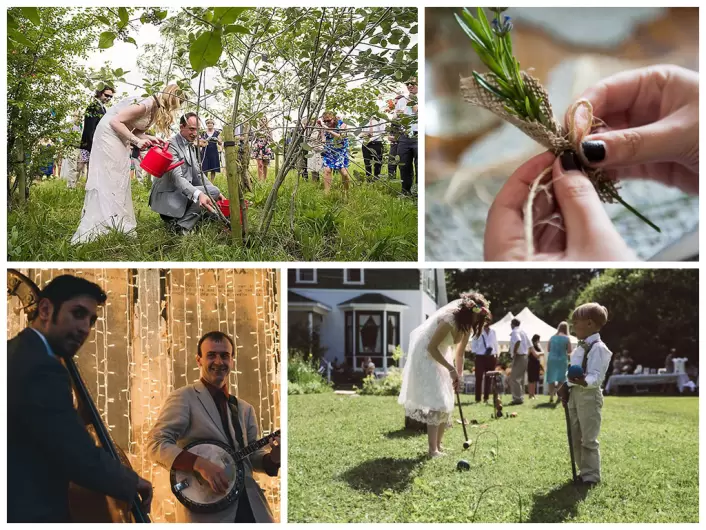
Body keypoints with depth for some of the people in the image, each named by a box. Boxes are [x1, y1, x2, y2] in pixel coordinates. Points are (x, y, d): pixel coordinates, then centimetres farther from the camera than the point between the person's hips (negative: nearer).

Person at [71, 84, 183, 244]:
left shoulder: (155, 108, 6)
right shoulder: (146, 104, -23)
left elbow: (134, 129, 5)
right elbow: (115, 121, -25)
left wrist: (149, 138, -10)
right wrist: (136, 140, -24)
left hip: (119, 138, 10)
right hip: (109, 133, -10)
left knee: (119, 180, 8)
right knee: (108, 180, -11)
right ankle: (108, 228, -12)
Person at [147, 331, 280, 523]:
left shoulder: (245, 409, 15)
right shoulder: (183, 398, -3)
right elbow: (156, 444, -11)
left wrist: (272, 458, -5)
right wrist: (200, 464, -24)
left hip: (249, 505, 6)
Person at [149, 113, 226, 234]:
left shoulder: (191, 147, 14)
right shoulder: (171, 145, -17)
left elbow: (198, 174, 17)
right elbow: (177, 177, -29)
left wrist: (216, 193, 0)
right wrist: (198, 194, -46)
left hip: (182, 194, 10)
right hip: (167, 196, -10)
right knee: (212, 191, -21)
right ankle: (180, 226, -17)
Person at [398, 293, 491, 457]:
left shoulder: (467, 325, -3)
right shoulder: (449, 320, -29)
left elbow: (459, 354, 7)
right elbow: (431, 347, -26)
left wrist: (458, 376, 2)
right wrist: (451, 369, -24)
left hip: (441, 355, 9)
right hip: (426, 355, -9)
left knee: (445, 402, 9)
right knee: (435, 402, -16)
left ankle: (438, 445, 18)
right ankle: (433, 449, -16)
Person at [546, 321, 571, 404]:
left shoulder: (552, 337, 4)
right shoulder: (566, 338, -4)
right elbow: (569, 351, -4)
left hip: (551, 359, 3)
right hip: (562, 360, -3)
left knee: (551, 379, 10)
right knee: (561, 379, 8)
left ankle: (551, 397, 7)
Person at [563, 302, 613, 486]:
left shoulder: (598, 348, -15)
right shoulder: (580, 348, 15)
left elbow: (596, 376, -23)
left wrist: (585, 382, -41)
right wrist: (566, 386, 14)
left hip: (589, 394, -10)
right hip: (574, 394, 10)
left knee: (589, 439, -3)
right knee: (575, 437, 14)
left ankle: (591, 475, 6)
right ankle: (584, 471, 25)